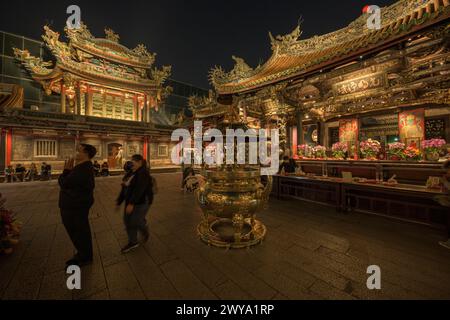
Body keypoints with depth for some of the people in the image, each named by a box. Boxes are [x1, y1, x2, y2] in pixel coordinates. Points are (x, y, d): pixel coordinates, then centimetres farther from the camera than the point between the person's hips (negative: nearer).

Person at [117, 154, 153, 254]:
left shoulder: (143, 174, -18)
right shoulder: (130, 173, 9)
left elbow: (139, 190, -27)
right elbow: (124, 188, 12)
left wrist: (131, 203, -31)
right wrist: (119, 201, 13)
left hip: (141, 202, -9)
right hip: (130, 201, 9)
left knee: (136, 221, -4)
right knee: (128, 221, 10)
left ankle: (145, 232, 29)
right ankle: (133, 242, 26)